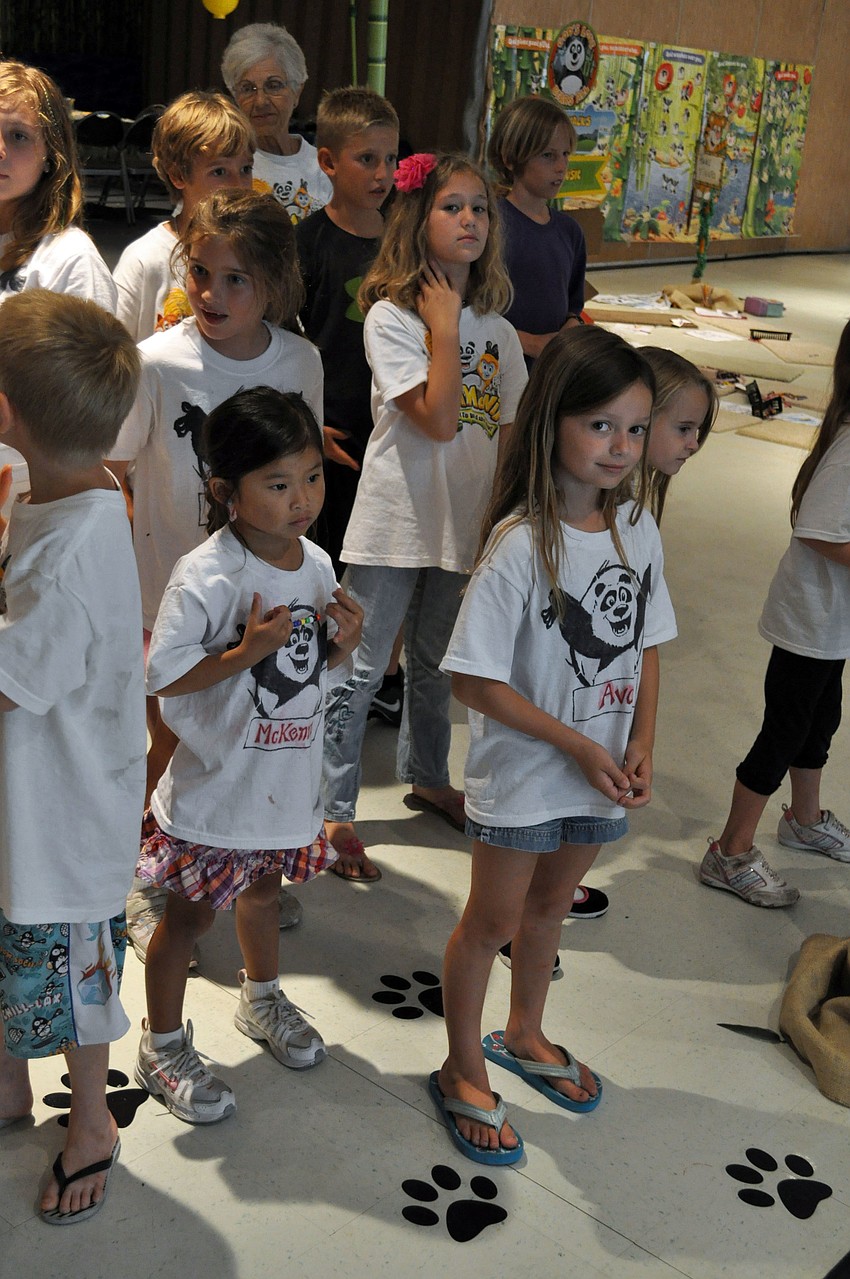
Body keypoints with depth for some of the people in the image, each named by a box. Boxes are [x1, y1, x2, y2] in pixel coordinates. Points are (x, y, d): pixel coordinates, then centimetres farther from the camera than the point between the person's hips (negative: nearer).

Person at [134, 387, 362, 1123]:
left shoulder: (315, 564, -2)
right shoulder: (205, 578, -24)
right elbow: (163, 678, -22)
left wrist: (344, 641, -11)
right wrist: (246, 652, -30)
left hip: (287, 777, 6)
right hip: (217, 785, -6)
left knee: (262, 888, 27)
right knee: (191, 913, 9)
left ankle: (262, 999, 51)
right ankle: (163, 1046, 30)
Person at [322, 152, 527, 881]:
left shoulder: (496, 328, 5)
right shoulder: (392, 317, -12)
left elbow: (510, 431, 9)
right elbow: (438, 420, -23)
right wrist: (445, 327, -18)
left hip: (466, 521, 6)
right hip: (395, 522, -5)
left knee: (437, 661, 22)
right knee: (361, 671, 3)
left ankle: (428, 778, 42)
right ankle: (335, 812, 15)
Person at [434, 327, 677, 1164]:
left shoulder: (638, 531, -4)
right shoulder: (521, 544, -23)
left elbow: (646, 646, 7)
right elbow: (473, 680, -22)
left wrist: (640, 745, -5)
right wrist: (576, 744, -20)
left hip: (602, 771, 6)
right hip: (522, 773, -6)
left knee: (551, 905, 24)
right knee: (493, 920, 10)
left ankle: (523, 1034, 47)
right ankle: (463, 1071, 31)